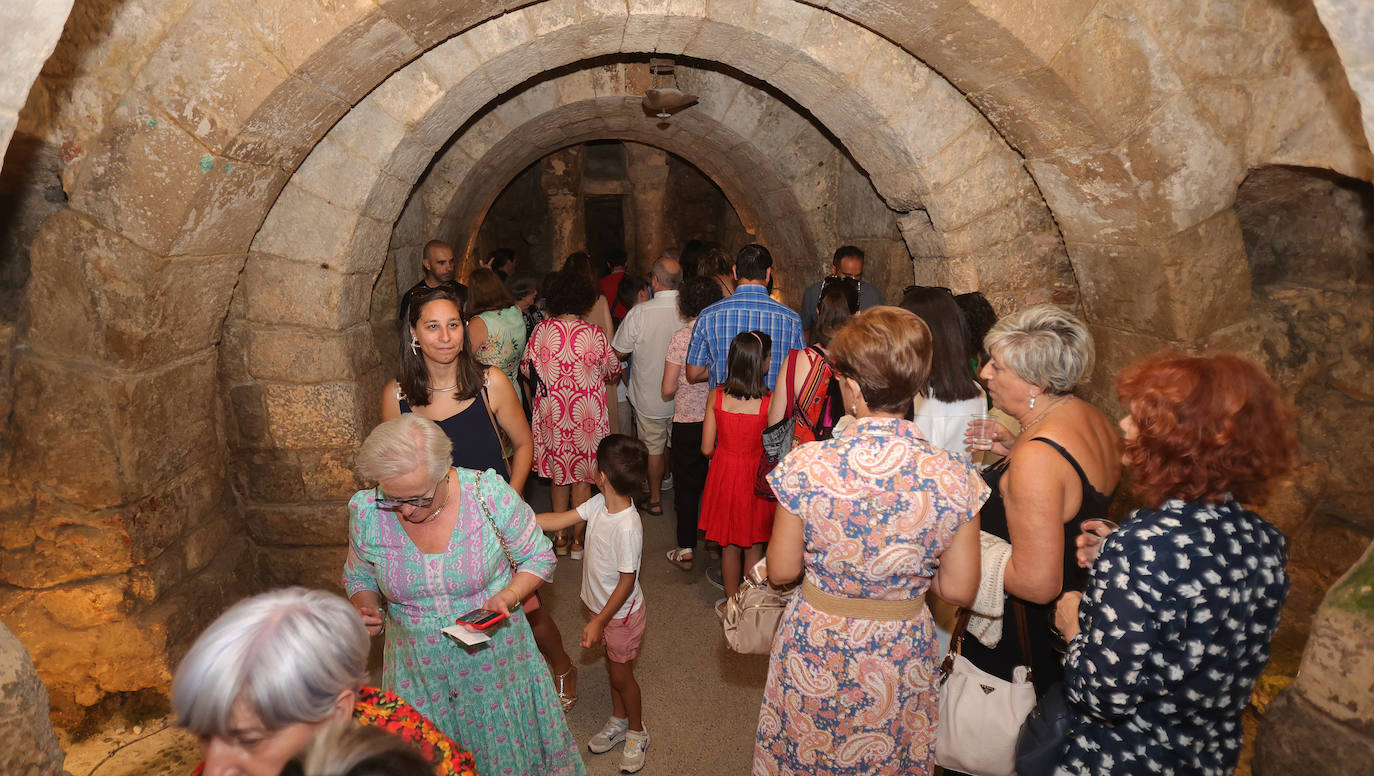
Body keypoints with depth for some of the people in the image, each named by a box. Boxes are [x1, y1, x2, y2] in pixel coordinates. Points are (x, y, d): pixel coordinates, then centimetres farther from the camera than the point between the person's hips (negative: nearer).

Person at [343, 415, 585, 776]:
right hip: (418, 672, 2)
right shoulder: (366, 512, -14)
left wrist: (508, 597, -23)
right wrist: (365, 608, -14)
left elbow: (539, 557, -6)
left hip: (494, 660, -1)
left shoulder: (489, 494, -21)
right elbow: (359, 577, 7)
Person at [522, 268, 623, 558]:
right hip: (587, 416, -2)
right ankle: (578, 541, 20)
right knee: (582, 476, 11)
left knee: (558, 474, 17)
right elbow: (613, 370, -1)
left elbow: (527, 368, 3)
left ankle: (560, 538, 26)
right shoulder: (595, 334, -15)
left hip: (550, 415, 2)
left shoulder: (541, 330, -8)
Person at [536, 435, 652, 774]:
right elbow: (560, 520, -4)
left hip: (621, 613, -7)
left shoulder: (628, 527, -36)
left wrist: (598, 622, -20)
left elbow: (627, 582, -27)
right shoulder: (599, 504, -13)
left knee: (621, 674, 13)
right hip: (603, 606, 7)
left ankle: (637, 732, 38)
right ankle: (618, 721, 48)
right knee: (613, 666, 25)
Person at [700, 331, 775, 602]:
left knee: (729, 546, 18)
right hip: (755, 477, -2)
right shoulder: (769, 402, -20)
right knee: (754, 546, 17)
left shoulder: (716, 396, -12)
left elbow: (707, 448, -6)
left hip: (724, 474, 2)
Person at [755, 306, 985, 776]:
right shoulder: (955, 477, -18)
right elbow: (960, 590, -9)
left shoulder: (805, 466, -23)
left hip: (815, 650, -1)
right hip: (902, 659, 2)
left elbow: (781, 572, -11)